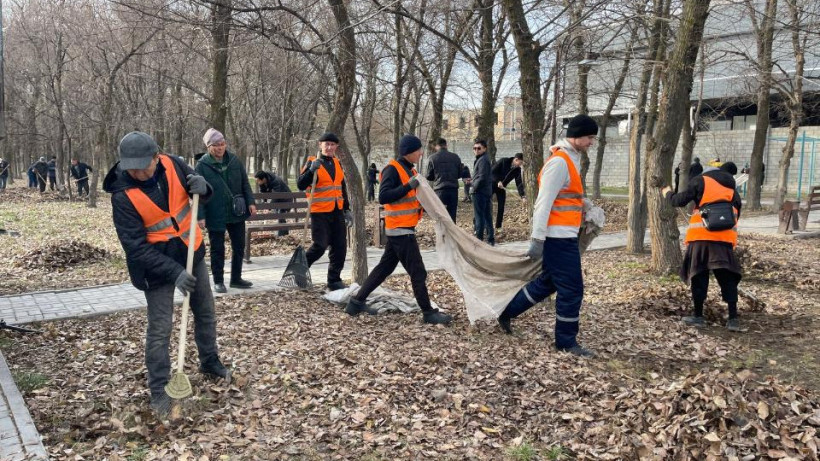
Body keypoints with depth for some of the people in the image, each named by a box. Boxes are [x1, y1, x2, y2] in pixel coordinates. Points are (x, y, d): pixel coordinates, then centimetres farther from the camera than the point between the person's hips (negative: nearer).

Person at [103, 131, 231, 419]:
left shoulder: (173, 166, -12)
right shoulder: (123, 195, -23)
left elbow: (204, 195, 4)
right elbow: (135, 247, -24)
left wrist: (201, 187, -22)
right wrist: (174, 272, -31)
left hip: (191, 254, 5)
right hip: (157, 264, -5)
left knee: (205, 312, 18)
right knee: (159, 328, -2)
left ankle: (209, 363, 40)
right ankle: (159, 390, 13)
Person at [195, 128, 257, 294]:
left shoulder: (234, 160, 2)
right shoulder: (202, 165, -10)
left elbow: (245, 184, 8)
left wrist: (251, 202, 0)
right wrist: (201, 216, -15)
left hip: (236, 213, 4)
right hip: (216, 216, -4)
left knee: (239, 247, 12)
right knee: (217, 250, 7)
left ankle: (236, 278, 27)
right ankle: (218, 282, 20)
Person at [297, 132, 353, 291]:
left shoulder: (337, 163, 13)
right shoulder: (313, 163, -6)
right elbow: (300, 185, -15)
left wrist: (347, 210, 18)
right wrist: (312, 170, -30)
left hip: (337, 212, 6)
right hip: (320, 213, -6)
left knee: (340, 247, 5)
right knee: (320, 246, -8)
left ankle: (334, 280, 15)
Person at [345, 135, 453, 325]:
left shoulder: (409, 169, 15)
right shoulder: (392, 169, -14)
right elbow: (383, 197, -24)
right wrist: (409, 186, -28)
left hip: (402, 229, 10)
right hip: (400, 229, -10)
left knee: (385, 267, 14)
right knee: (418, 272, -5)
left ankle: (357, 301, 21)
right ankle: (428, 313, 3)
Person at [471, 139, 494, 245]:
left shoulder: (482, 160, -14)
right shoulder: (485, 159, 18)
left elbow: (482, 178, -20)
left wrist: (473, 184, -6)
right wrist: (473, 182, 10)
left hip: (479, 192, -10)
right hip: (487, 192, 10)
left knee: (479, 217, -6)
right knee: (487, 216, 12)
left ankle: (479, 239, -3)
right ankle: (490, 239, 17)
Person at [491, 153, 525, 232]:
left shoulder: (517, 170, -5)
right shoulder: (503, 161, -18)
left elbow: (519, 183, -9)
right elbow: (492, 171, -19)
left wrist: (522, 196, -20)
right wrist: (498, 181, -31)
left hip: (502, 188, 5)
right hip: (492, 184, -5)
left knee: (501, 208, 0)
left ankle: (498, 227, 9)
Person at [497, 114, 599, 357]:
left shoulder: (570, 159, 15)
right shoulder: (559, 162, -17)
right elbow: (544, 203, -20)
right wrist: (537, 239, -22)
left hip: (564, 236, 10)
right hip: (559, 237, -10)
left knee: (548, 281, 19)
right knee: (572, 289, -1)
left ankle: (508, 311, 30)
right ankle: (566, 341, 12)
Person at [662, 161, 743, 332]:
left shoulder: (701, 181, 5)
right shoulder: (734, 191, 19)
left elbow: (681, 201, 0)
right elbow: (735, 217, 20)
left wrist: (668, 193, 18)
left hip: (701, 236, -3)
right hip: (725, 238, 3)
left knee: (698, 275, 7)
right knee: (728, 278, 5)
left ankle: (698, 316, 13)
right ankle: (733, 319, 0)